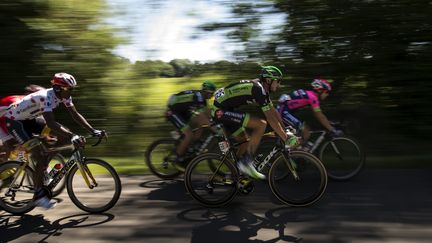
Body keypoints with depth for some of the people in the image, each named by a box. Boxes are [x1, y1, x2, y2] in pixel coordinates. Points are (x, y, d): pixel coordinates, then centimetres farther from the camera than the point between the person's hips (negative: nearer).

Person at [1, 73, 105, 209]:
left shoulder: (63, 96, -8)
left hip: (27, 119, 9)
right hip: (13, 120, -9)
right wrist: (72, 136, -55)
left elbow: (75, 115, -7)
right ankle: (39, 195, -2)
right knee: (41, 159, -15)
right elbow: (51, 123, -44)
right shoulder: (46, 97, -33)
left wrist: (93, 131, -17)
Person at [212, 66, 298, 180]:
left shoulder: (262, 89, 12)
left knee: (247, 140, 14)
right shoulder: (258, 89, -18)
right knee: (261, 124, -17)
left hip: (222, 110, 10)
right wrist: (286, 138, -18)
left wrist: (285, 131, 15)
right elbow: (270, 118, -21)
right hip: (220, 111, -10)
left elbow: (273, 111, 16)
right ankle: (246, 162, -11)